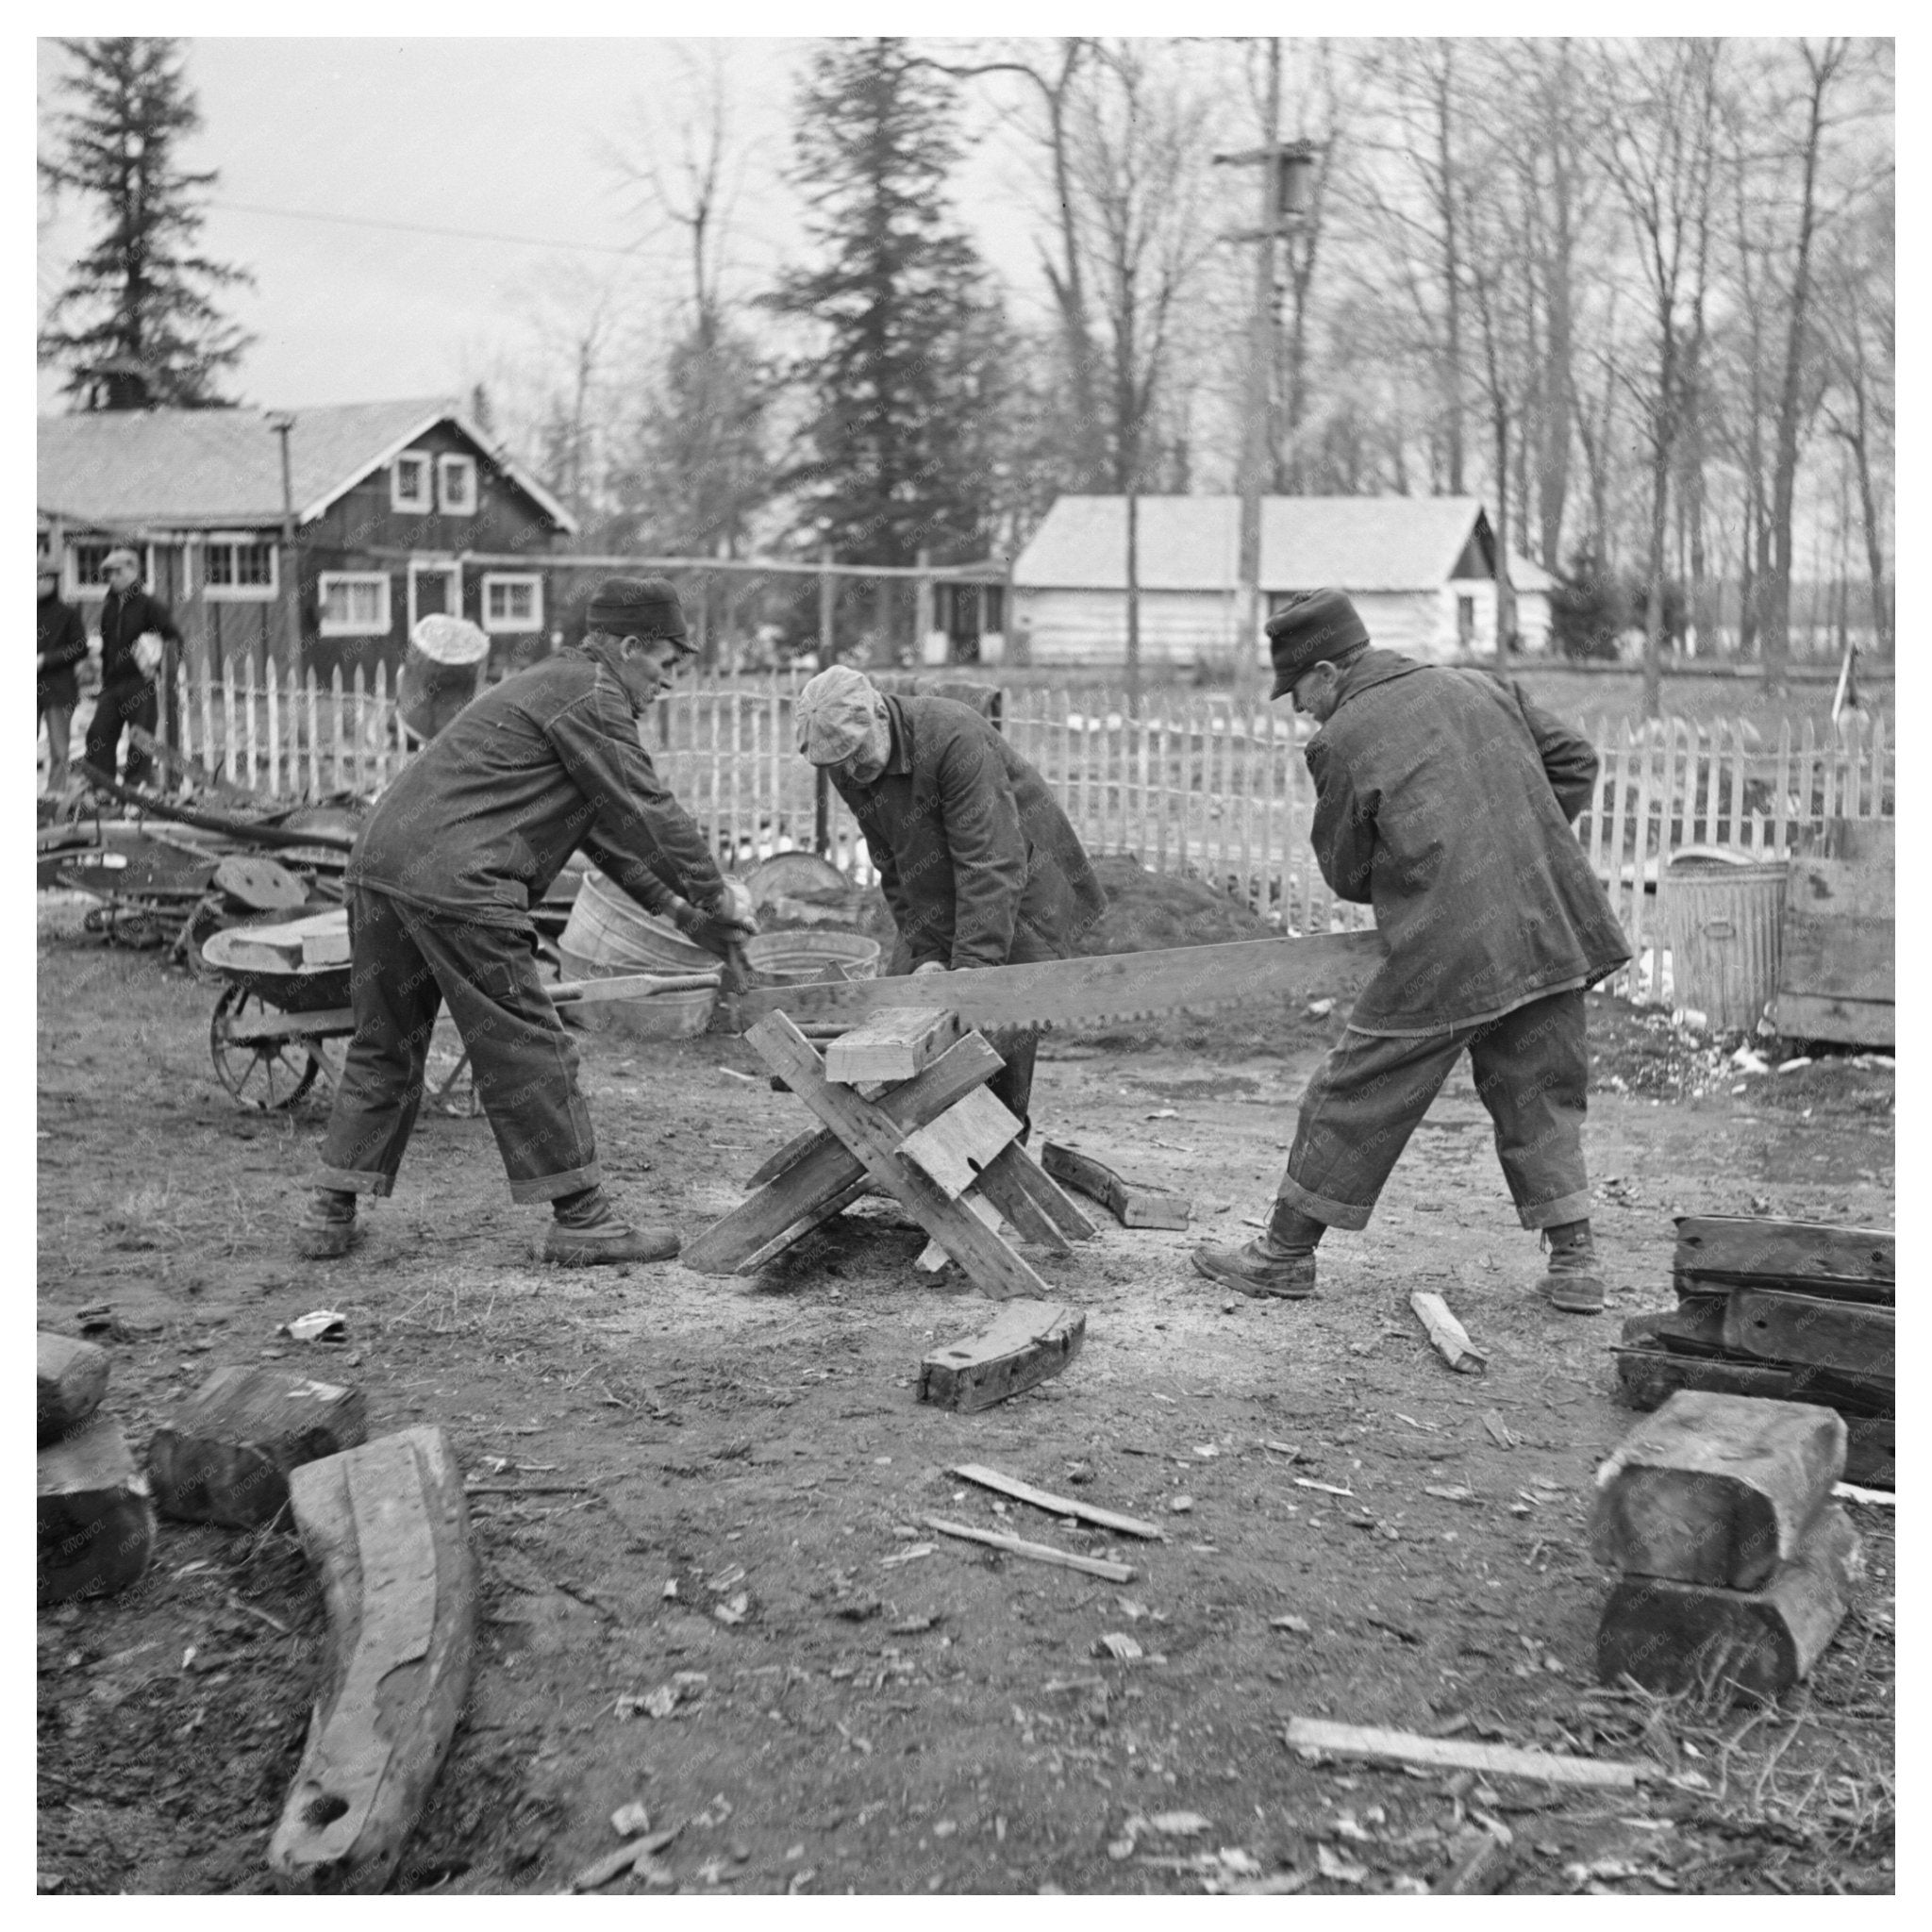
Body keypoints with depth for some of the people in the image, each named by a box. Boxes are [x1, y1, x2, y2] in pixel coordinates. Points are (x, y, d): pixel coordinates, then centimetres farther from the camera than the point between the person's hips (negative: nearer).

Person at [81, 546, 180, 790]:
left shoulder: (149, 606, -3)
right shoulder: (109, 607, 16)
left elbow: (174, 639, -9)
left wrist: (161, 665, -19)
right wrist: (104, 682, 19)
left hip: (141, 685, -6)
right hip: (113, 684, 6)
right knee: (98, 734, -3)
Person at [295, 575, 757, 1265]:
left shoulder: (552, 685, 28)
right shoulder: (590, 696, -4)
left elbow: (606, 826, 31)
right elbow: (648, 811, -5)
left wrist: (676, 906, 29)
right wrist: (717, 894, 7)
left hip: (380, 863, 10)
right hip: (455, 883, -10)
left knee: (385, 1048, 16)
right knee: (528, 1051, -2)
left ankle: (330, 1214, 19)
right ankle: (580, 1217, 4)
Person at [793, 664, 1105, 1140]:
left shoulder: (954, 738, -29)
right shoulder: (850, 771, -5)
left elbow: (990, 864, -32)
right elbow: (894, 872, 0)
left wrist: (972, 969, -36)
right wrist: (923, 955, -13)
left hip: (1022, 900, -7)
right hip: (937, 913, 7)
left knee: (999, 1043, -12)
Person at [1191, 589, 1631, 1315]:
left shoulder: (1342, 741, -4)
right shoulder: (1481, 688, 13)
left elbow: (1346, 874, 3)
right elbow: (1575, 762, 18)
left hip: (1445, 954, -6)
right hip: (1550, 933, 6)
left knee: (1357, 1098, 6)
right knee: (1538, 1099, 16)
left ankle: (1286, 1253, 16)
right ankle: (1574, 1263, 15)